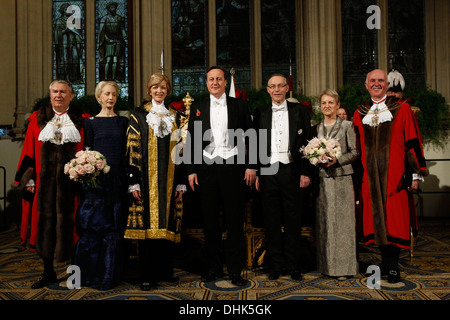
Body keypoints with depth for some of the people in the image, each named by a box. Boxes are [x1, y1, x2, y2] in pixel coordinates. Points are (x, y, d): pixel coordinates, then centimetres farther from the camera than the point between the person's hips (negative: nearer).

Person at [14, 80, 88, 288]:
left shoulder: (81, 120, 5)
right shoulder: (38, 119, 9)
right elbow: (29, 152, 7)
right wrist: (29, 179, 1)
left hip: (71, 181, -2)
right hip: (45, 181, 2)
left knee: (69, 222, 2)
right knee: (45, 222, 6)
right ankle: (48, 272, 19)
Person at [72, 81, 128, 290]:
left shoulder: (123, 122, 12)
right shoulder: (91, 122, 7)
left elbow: (126, 151, 10)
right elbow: (87, 151, 5)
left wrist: (129, 178, 3)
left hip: (117, 179, 2)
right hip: (97, 179, -2)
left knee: (113, 227, 4)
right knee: (94, 225, -3)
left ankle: (108, 276, 14)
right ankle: (91, 273, 11)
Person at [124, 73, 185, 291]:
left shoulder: (173, 117, 14)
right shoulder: (139, 115, 4)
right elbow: (132, 149, -3)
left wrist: (180, 182, 6)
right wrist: (133, 182, -11)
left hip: (168, 180, 3)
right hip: (146, 180, -3)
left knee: (166, 223, 6)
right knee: (147, 223, -3)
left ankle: (166, 271, 18)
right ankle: (147, 275, 6)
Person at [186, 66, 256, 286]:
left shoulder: (240, 106, 7)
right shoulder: (197, 108, 11)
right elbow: (191, 141, 9)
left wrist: (251, 166, -3)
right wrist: (191, 170, 2)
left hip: (233, 167, -1)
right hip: (206, 169, 2)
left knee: (234, 220, 2)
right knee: (210, 220, 7)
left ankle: (235, 269, 12)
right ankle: (214, 267, 19)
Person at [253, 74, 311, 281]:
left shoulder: (300, 111, 6)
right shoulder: (260, 113, 10)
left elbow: (307, 142, 3)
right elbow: (256, 145, 8)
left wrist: (305, 172, -4)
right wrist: (255, 173, 1)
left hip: (291, 171, -1)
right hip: (268, 172, 1)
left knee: (293, 220, 5)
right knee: (271, 221, 6)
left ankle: (293, 266, 17)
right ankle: (276, 265, 18)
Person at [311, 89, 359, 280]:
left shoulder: (347, 126, 3)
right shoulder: (316, 128, 13)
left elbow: (355, 152, -1)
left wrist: (337, 160, -15)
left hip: (342, 178, -3)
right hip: (322, 180, 4)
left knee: (342, 221, -2)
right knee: (324, 221, 5)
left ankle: (343, 266, 6)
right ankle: (326, 265, 14)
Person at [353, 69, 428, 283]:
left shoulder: (401, 109, 1)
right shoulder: (359, 114, 11)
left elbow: (413, 143, -1)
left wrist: (416, 174, -4)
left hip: (395, 176, -3)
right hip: (370, 177, 3)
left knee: (395, 219, -1)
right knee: (376, 219, 7)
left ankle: (393, 266, 12)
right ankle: (385, 261, 21)